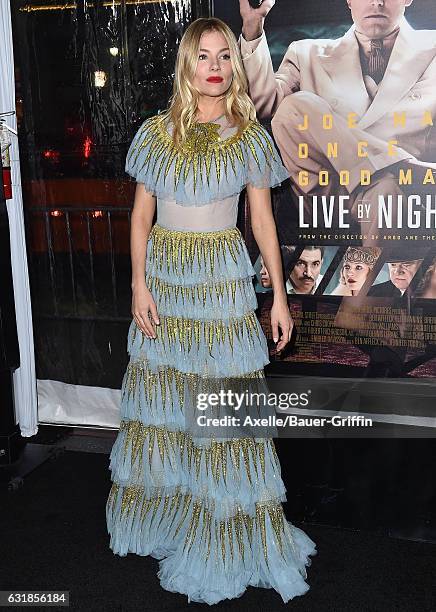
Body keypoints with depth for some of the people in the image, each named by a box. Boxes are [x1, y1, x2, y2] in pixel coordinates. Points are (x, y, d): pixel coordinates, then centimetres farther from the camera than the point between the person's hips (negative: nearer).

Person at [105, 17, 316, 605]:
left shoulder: (249, 136, 2)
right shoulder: (157, 131, 4)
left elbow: (263, 220, 3)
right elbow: (141, 214, 5)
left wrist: (279, 296, 0)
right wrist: (139, 285, -4)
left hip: (224, 280, -2)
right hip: (163, 275, 2)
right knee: (162, 393, 10)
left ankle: (227, 526, 16)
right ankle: (162, 507, 30)